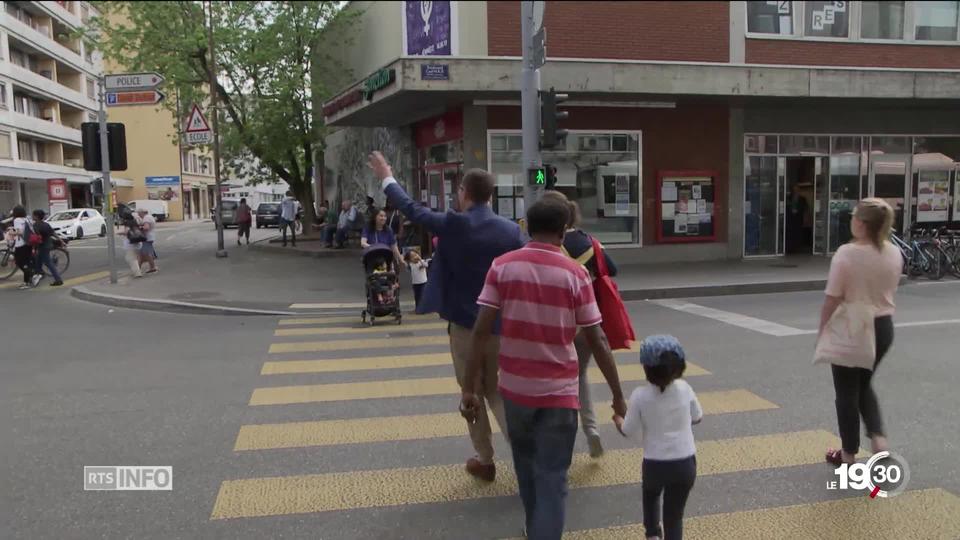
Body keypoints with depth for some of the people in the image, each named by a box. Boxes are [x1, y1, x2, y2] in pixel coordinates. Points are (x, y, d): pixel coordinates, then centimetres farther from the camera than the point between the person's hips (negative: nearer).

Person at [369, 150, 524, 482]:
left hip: (464, 324, -3)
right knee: (496, 390, 19)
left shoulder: (452, 224, -12)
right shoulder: (511, 230, -4)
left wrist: (387, 178, 16)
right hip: (501, 325, 3)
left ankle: (485, 461, 22)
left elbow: (411, 209, 0)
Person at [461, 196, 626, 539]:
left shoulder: (502, 266, -4)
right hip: (558, 391, -3)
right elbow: (597, 341, -6)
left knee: (526, 463, 26)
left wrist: (469, 388, -5)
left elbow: (481, 331, -10)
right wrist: (618, 397, 2)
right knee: (552, 479, 4)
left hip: (515, 386, 3)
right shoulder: (575, 274, -7)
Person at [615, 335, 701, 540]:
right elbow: (697, 418, 8)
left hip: (655, 463, -1)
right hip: (685, 462, 1)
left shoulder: (640, 396, -15)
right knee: (674, 513, 11)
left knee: (650, 496, 32)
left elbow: (628, 432, -7)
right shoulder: (685, 389, -7)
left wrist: (617, 418, 13)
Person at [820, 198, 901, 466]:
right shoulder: (894, 253, -2)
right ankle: (878, 437, 11)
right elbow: (889, 291, 9)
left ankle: (849, 454, 18)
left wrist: (822, 331, -6)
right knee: (864, 385, 25)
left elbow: (832, 299, -17)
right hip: (883, 326, 6)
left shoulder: (846, 254, -20)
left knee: (847, 392, 8)